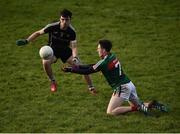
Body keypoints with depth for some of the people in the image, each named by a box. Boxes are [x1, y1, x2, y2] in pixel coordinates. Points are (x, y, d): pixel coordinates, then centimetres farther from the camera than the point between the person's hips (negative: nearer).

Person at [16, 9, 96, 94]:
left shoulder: (71, 32, -21)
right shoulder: (52, 27, -24)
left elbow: (74, 46, -19)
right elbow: (38, 33, -12)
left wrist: (75, 57, -39)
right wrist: (26, 41, -20)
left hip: (66, 50, 1)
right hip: (53, 49, -1)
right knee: (45, 62, -34)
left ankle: (91, 87, 9)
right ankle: (53, 82, -7)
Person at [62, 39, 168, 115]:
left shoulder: (104, 63, -15)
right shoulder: (112, 56, 12)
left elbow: (88, 71, -9)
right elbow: (93, 66, 18)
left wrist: (70, 69, -1)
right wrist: (75, 67, 16)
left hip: (122, 87, -10)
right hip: (129, 85, 10)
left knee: (110, 112, -12)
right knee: (139, 105, 26)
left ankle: (137, 108, -16)